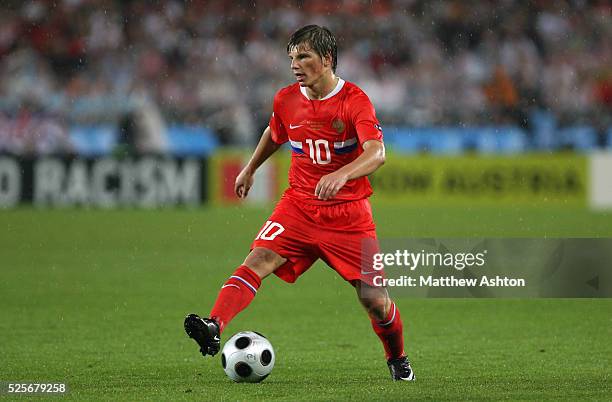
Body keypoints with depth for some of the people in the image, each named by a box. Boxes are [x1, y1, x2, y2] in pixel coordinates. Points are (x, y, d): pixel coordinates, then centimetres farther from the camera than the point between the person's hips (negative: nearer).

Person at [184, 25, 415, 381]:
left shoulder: (354, 100, -14)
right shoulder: (286, 100, 1)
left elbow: (377, 153, -29)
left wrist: (341, 174, -47)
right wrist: (250, 169, 33)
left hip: (348, 214, -3)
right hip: (299, 205, 3)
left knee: (374, 298, -2)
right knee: (260, 258, -23)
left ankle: (398, 359, 26)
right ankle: (214, 328, -40)